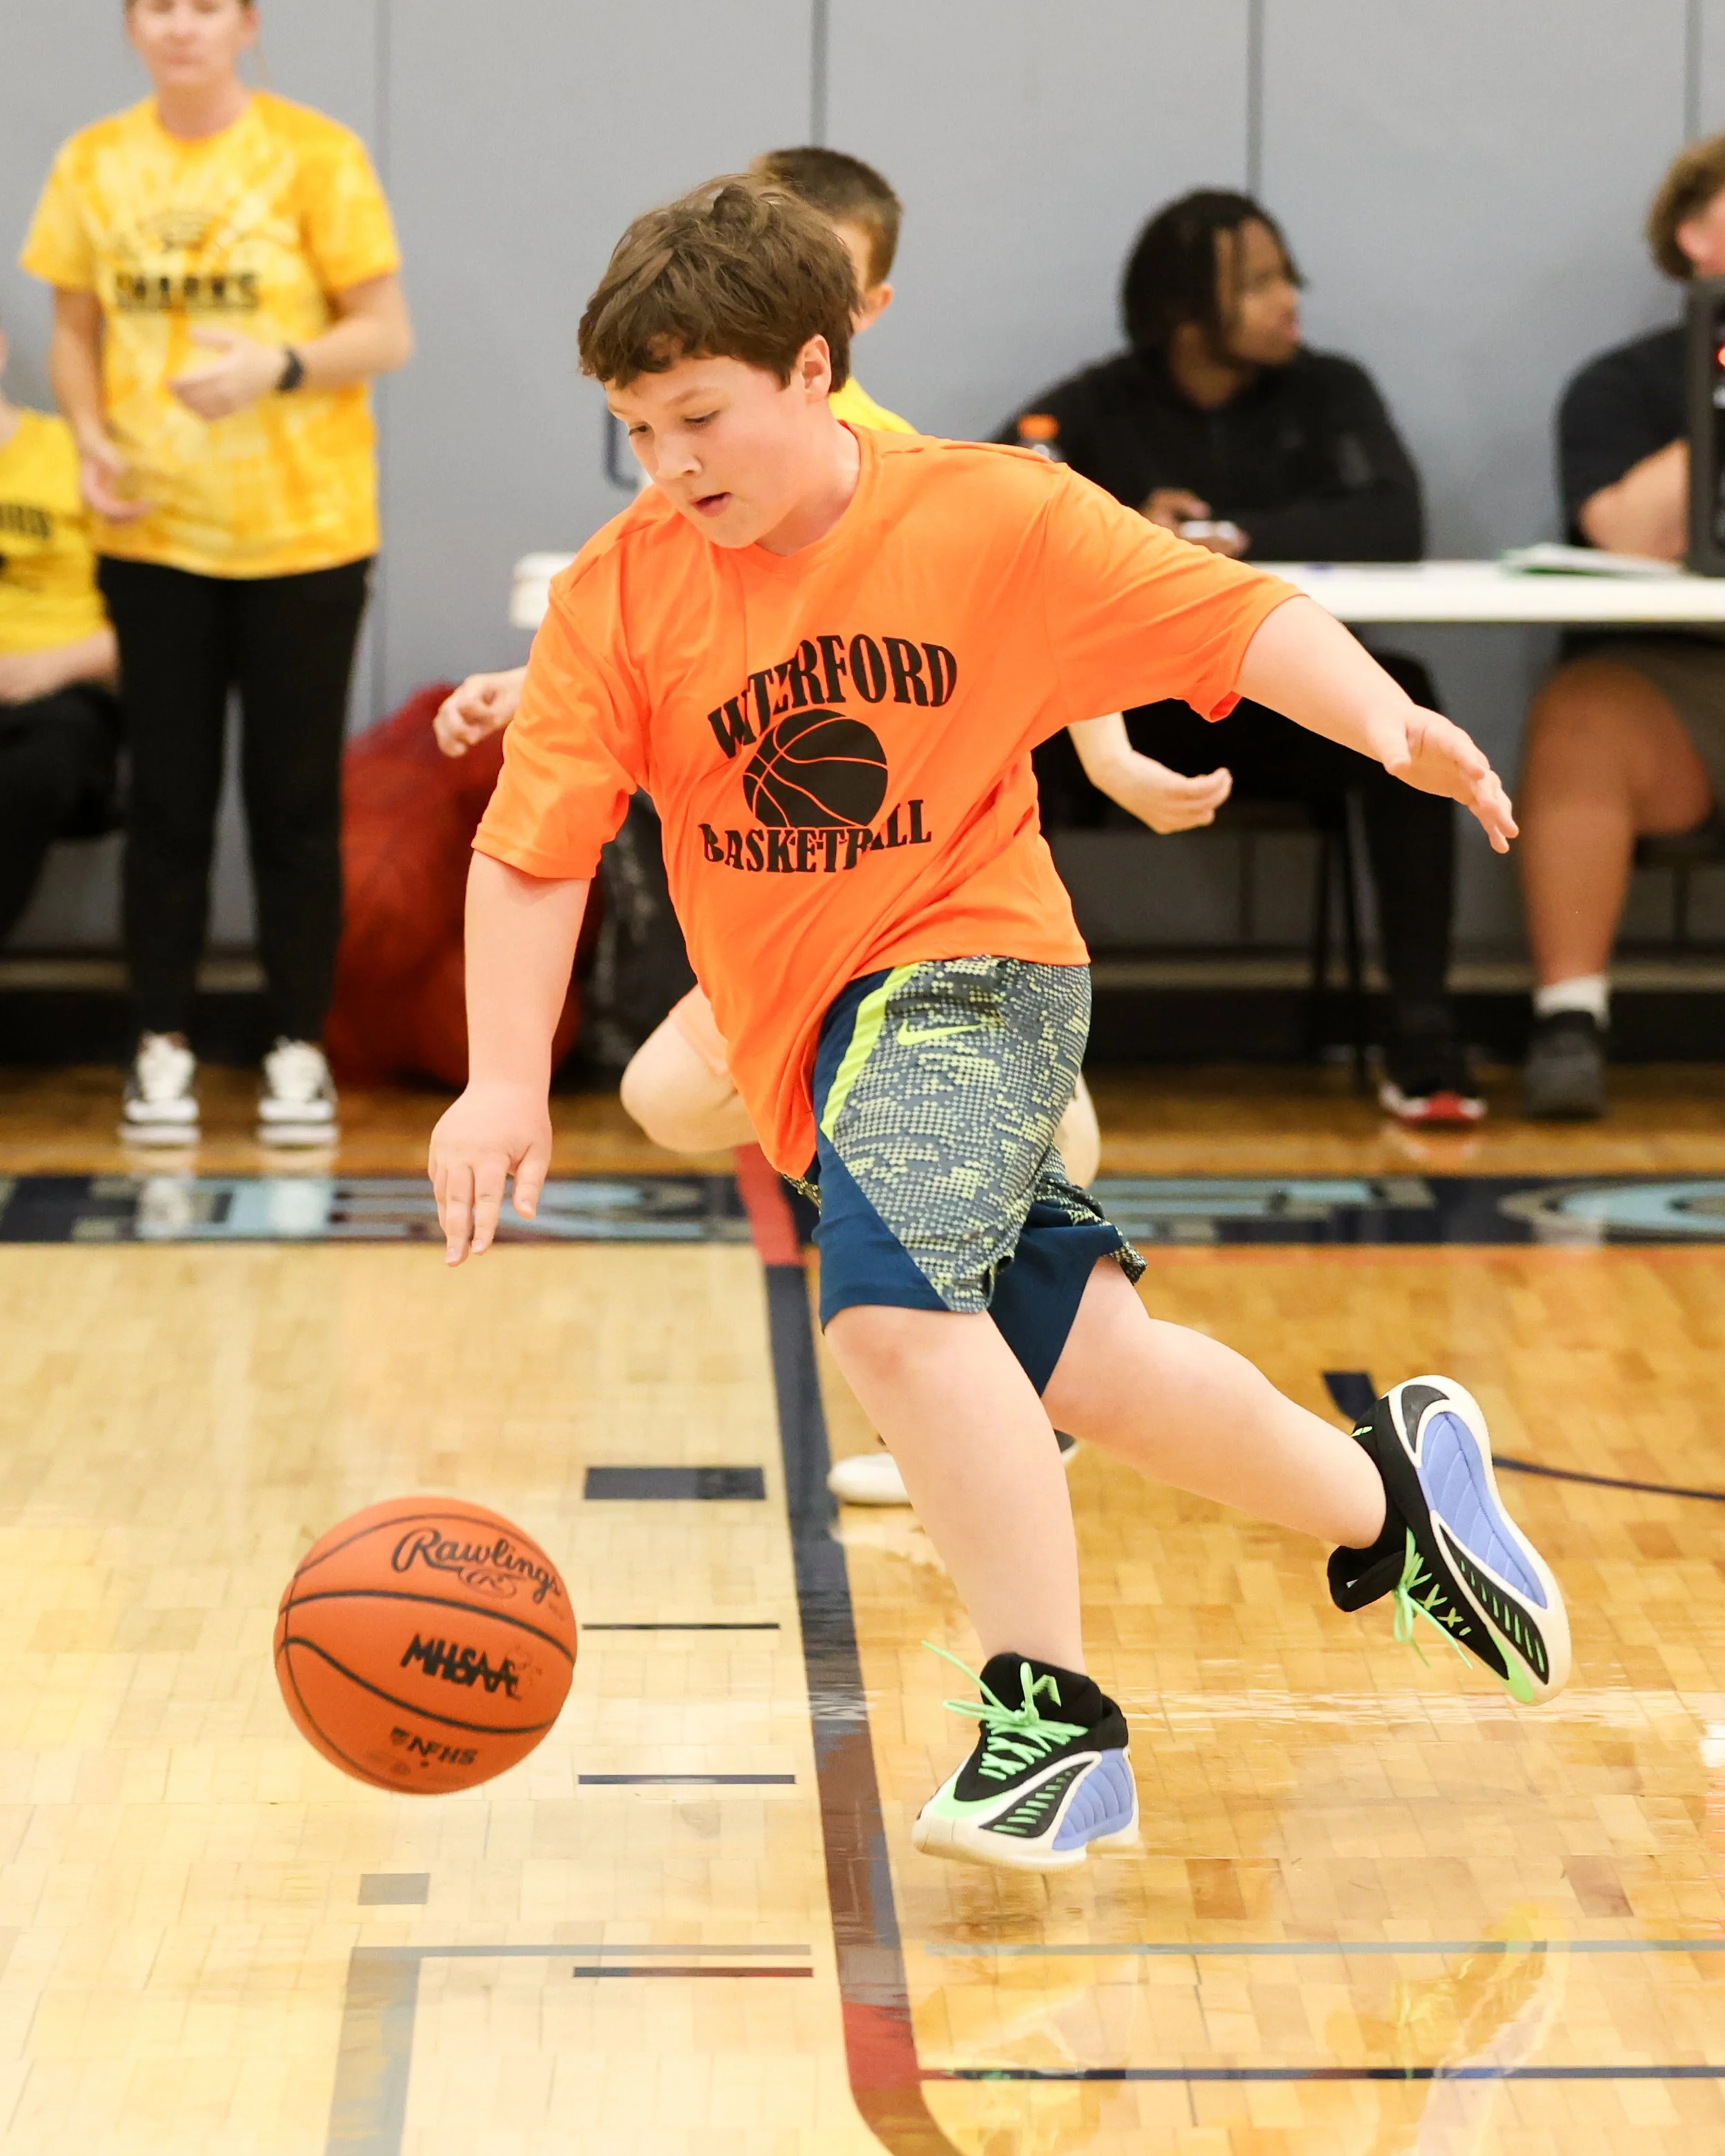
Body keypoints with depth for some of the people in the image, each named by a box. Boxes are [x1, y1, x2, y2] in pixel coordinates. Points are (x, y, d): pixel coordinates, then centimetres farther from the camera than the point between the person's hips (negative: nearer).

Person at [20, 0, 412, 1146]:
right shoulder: (92, 165, 4)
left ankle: (301, 1050, 12)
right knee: (166, 796, 6)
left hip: (302, 534, -2)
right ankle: (164, 1048, 13)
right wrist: (93, 438, -7)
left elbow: (386, 333, -6)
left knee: (295, 798, 3)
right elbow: (75, 332, 11)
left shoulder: (317, 156, -6)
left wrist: (276, 368, -23)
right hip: (151, 532, 3)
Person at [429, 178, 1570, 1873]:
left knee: (891, 1306, -29)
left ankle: (1049, 1719, -18)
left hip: (968, 961, -4)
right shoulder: (617, 594, -5)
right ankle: (1388, 1504, 32)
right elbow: (530, 855, -6)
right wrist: (505, 1083, -16)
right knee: (1091, 1370, 6)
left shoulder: (993, 519, -10)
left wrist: (1388, 723, -25)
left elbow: (1232, 615, -7)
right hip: (820, 1029, 4)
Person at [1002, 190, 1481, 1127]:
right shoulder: (1097, 408, 5)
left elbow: (1392, 525, -14)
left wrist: (1223, 536, -19)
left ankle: (1421, 1031, -30)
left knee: (1401, 698, -32)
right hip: (1130, 715, 0)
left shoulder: (1329, 393, 4)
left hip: (1285, 719, 0)